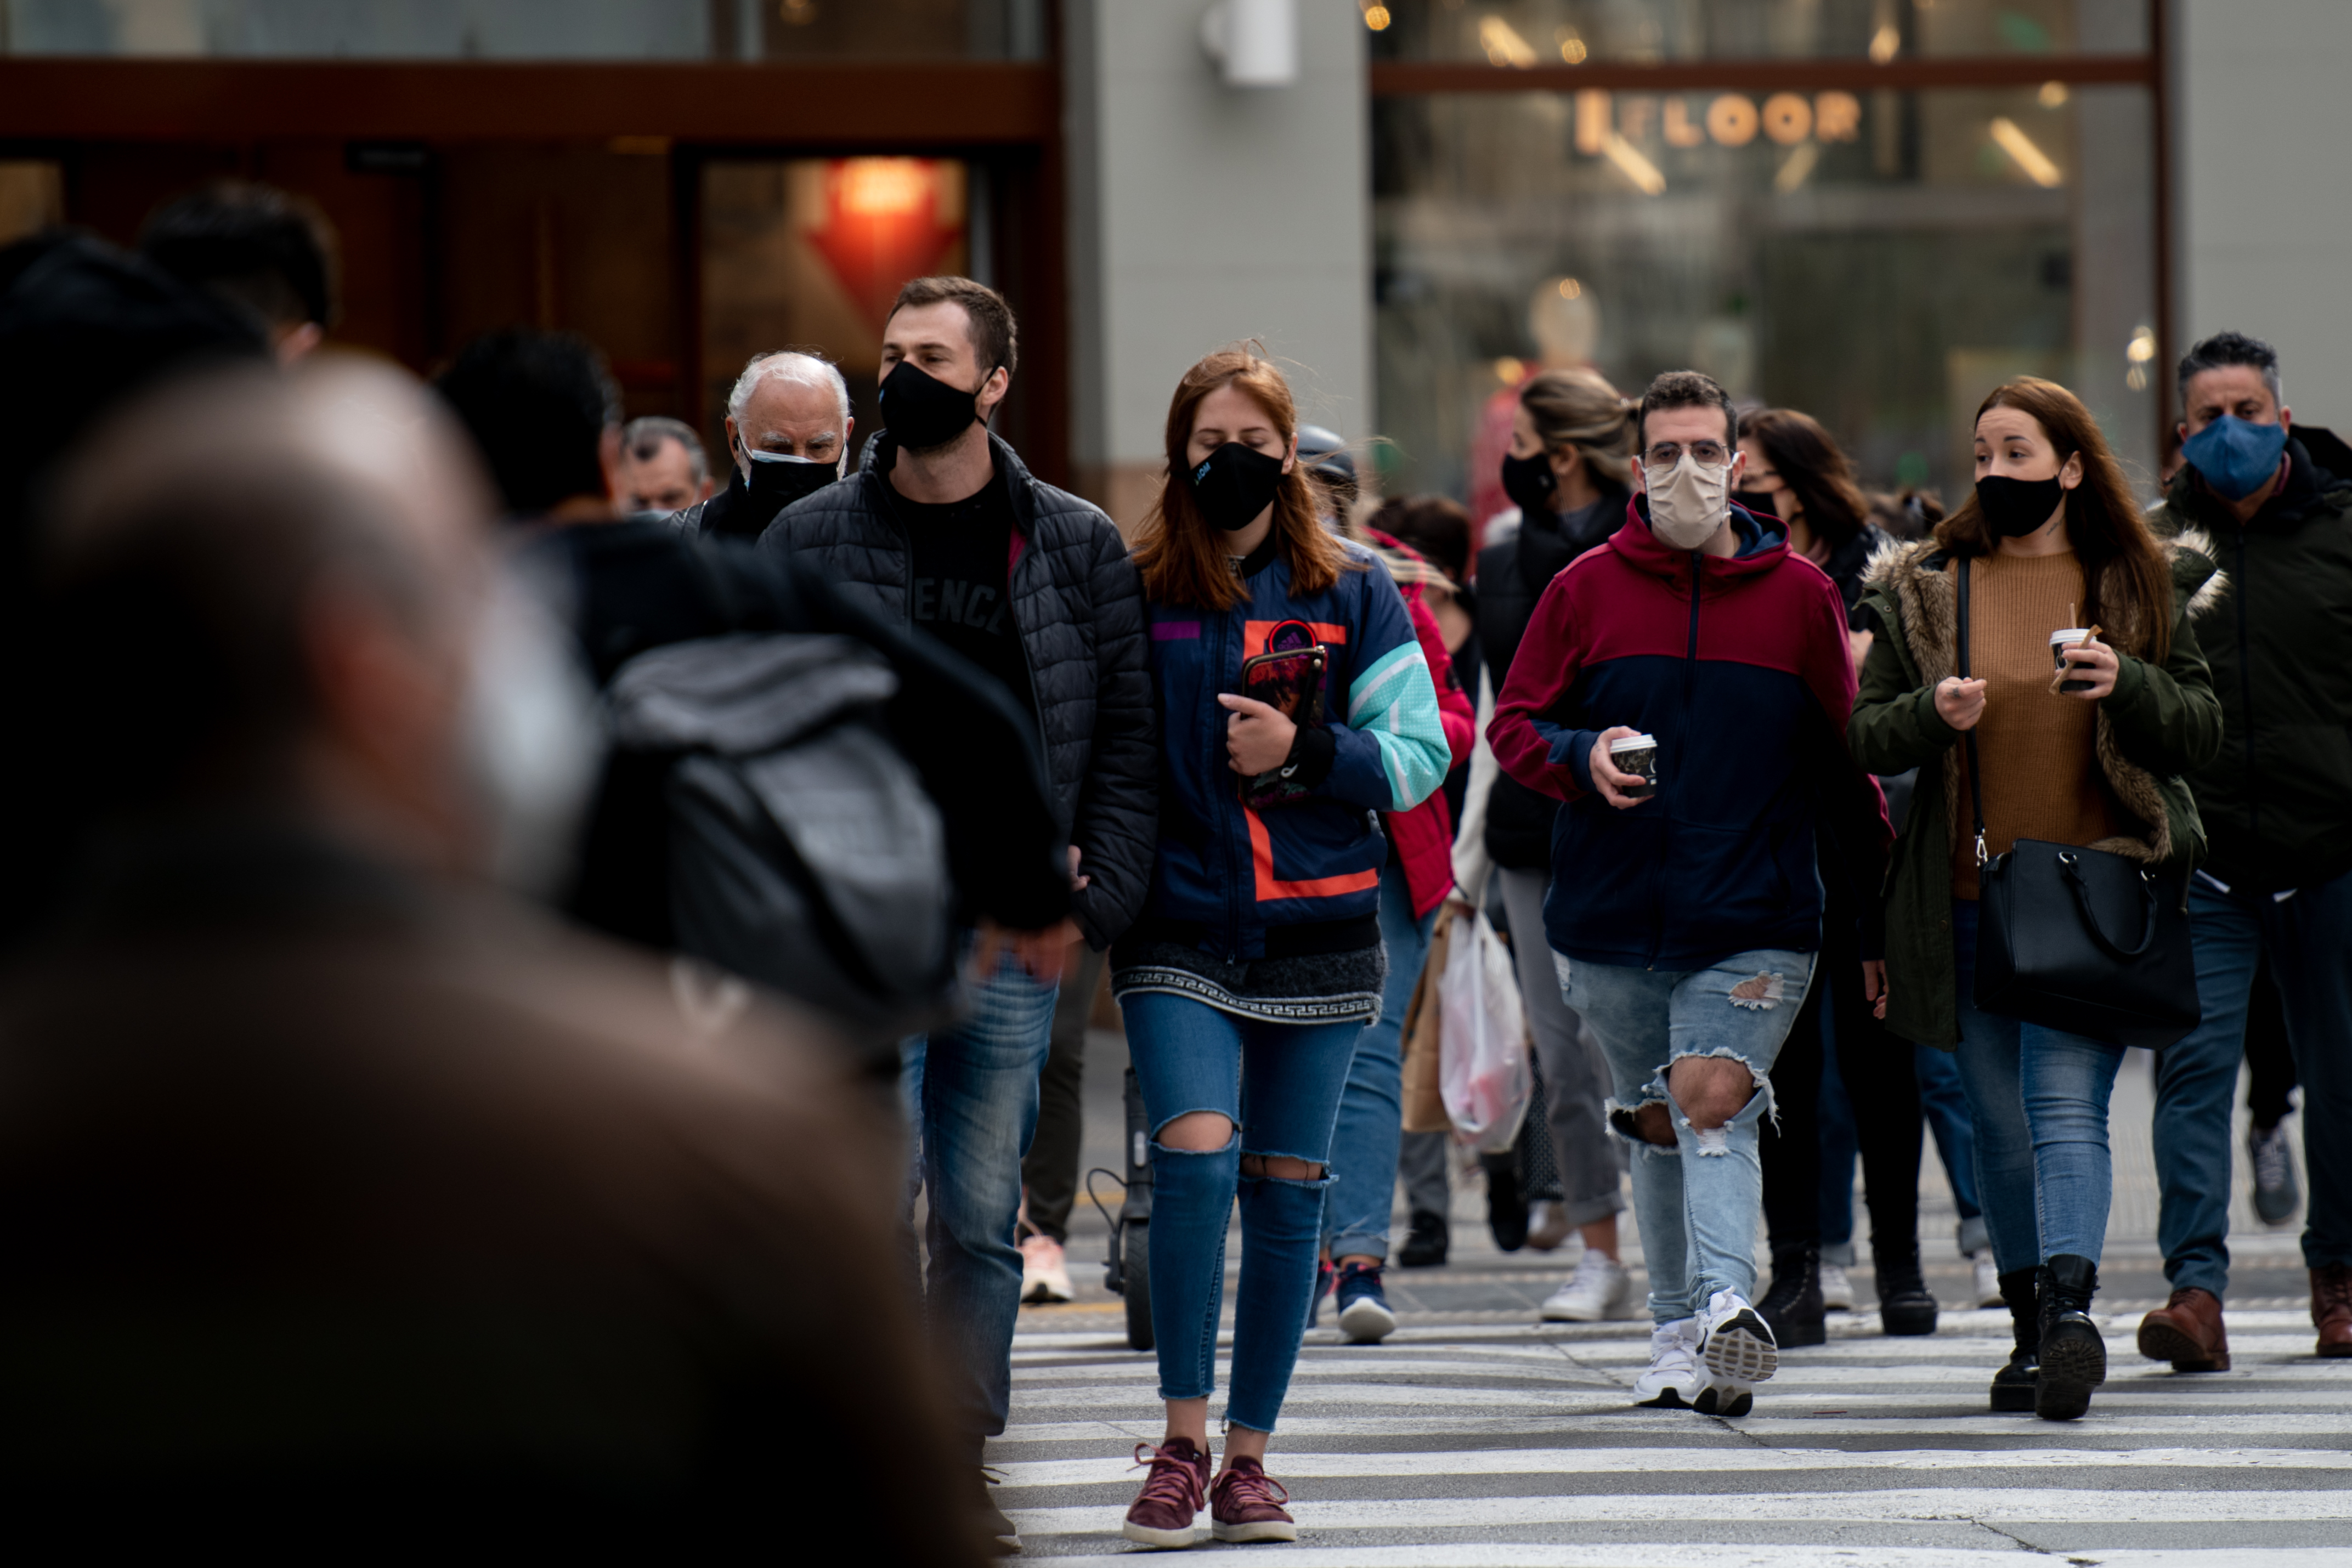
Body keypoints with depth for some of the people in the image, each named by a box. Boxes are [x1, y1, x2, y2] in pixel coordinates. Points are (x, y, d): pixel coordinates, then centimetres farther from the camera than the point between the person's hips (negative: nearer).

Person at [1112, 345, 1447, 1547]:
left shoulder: (1351, 590, 4)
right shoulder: (1136, 589, 3)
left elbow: (1421, 754, 1)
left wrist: (1305, 750, -14)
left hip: (1319, 935, 1)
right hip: (1177, 930, -1)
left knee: (1286, 1195, 5)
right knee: (1196, 1158, -18)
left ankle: (1248, 1458, 14)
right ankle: (1182, 1444, -7)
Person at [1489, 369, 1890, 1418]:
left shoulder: (1800, 595, 6)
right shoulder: (1587, 589, 5)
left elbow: (1843, 763, 11)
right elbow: (1514, 726, 8)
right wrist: (1583, 757, -13)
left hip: (1755, 920, -2)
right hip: (1612, 917, 2)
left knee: (1713, 1099, -20)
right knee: (1659, 1124, 11)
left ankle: (1728, 1305, -33)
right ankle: (1679, 1331, 21)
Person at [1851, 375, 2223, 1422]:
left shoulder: (2142, 587, 6)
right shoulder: (1924, 590, 9)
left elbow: (2200, 731, 6)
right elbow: (1866, 737, 8)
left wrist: (2129, 684, -14)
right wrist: (1931, 713, -13)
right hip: (1966, 895, 3)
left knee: (2066, 1101, -17)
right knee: (2002, 1125, 7)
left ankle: (2071, 1311, -28)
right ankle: (2033, 1331, 17)